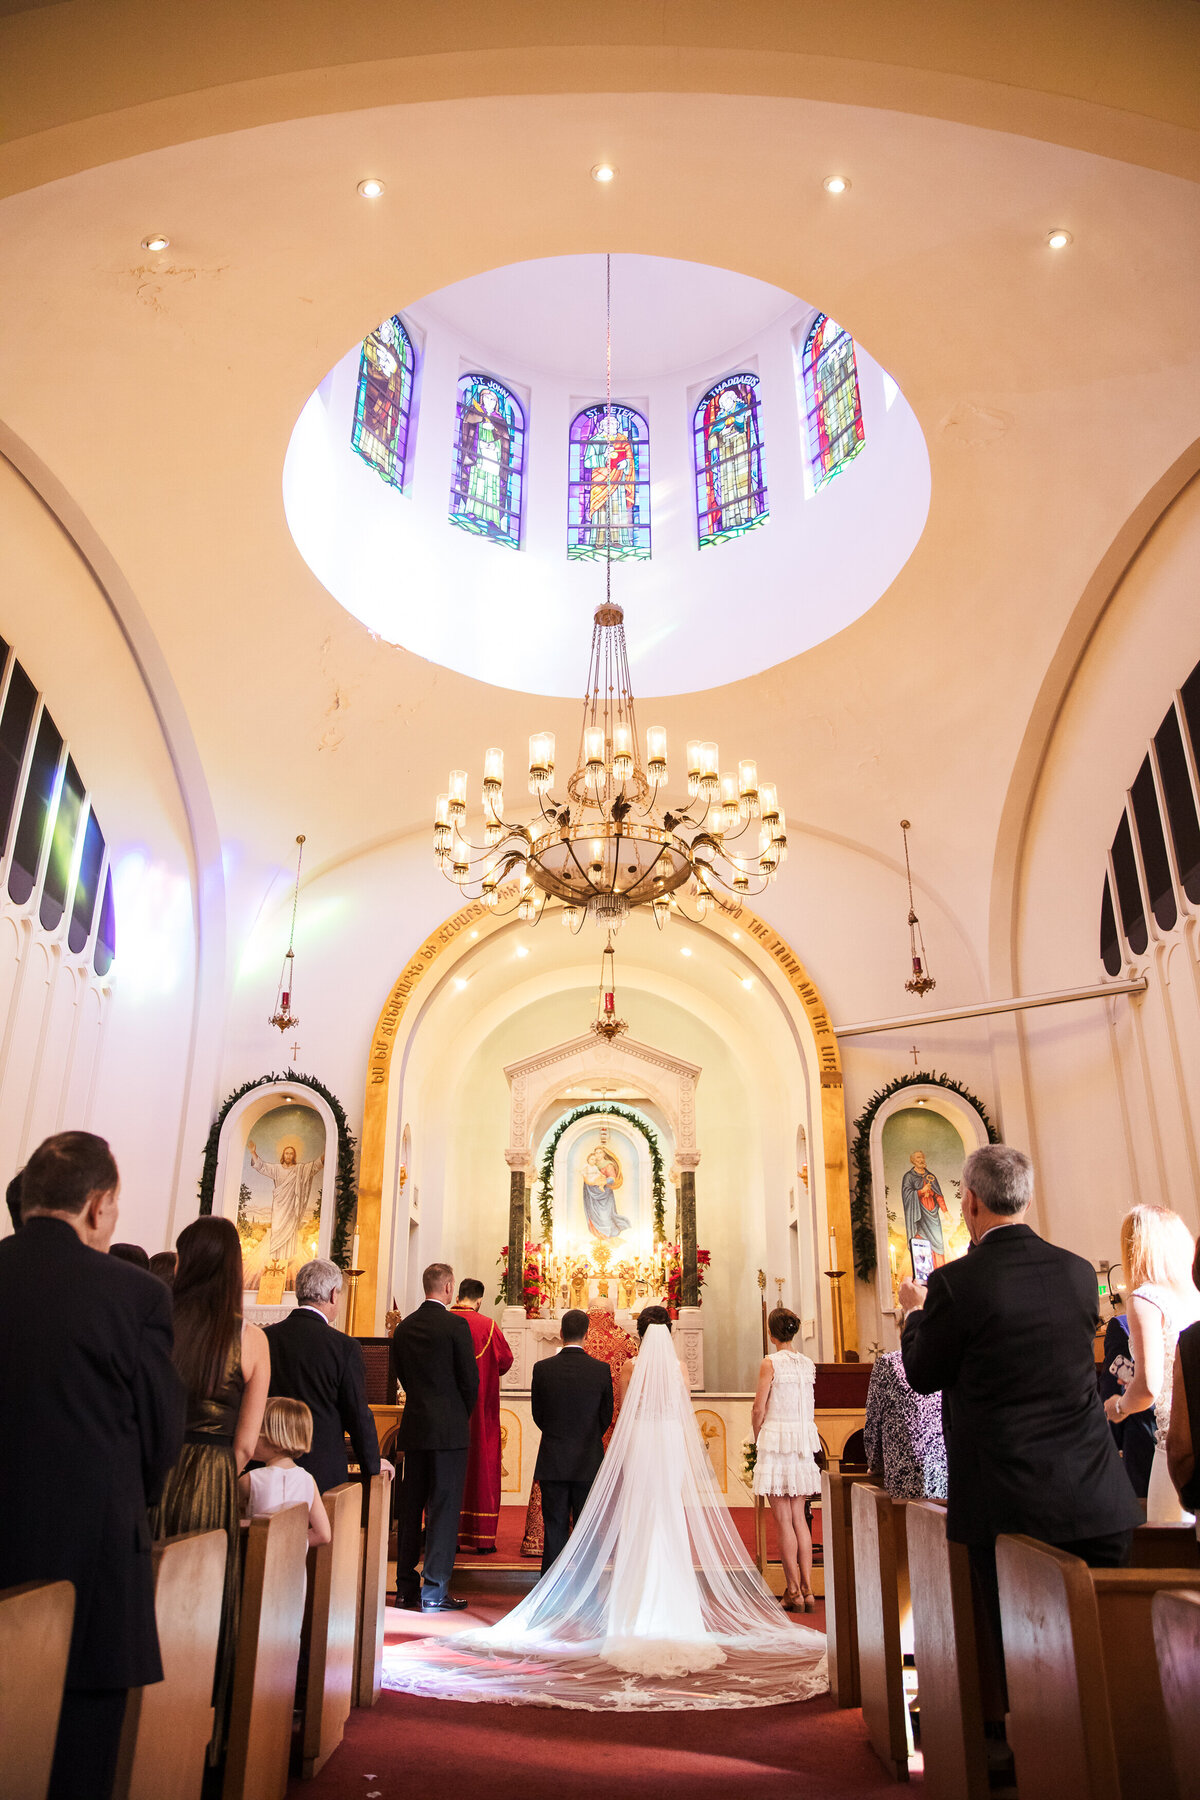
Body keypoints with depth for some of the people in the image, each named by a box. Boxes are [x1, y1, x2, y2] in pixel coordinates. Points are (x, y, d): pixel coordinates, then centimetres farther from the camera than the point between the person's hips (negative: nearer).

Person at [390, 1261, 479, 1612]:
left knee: (410, 1506, 13)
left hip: (413, 1426, 6)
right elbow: (470, 1378, -9)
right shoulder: (455, 1325, -11)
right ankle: (434, 1591, 2)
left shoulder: (403, 1328, 5)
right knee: (444, 1508, 0)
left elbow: (401, 1374, 11)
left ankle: (406, 1587, 20)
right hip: (448, 1429, -6)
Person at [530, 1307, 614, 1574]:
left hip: (552, 1462, 0)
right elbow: (606, 1417, 2)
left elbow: (537, 1414, 4)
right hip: (589, 1462, 0)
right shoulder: (601, 1369, -8)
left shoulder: (542, 1369, -7)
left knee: (554, 1529, 8)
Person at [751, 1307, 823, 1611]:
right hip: (804, 1440, 6)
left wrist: (757, 1437, 6)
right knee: (799, 1517, 12)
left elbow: (758, 1409, -9)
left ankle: (793, 1591, 4)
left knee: (783, 1520, 1)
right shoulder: (808, 1364, 6)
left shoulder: (771, 1363, -11)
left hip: (776, 1438, -6)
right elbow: (812, 1411, 14)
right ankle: (807, 1589, 11)